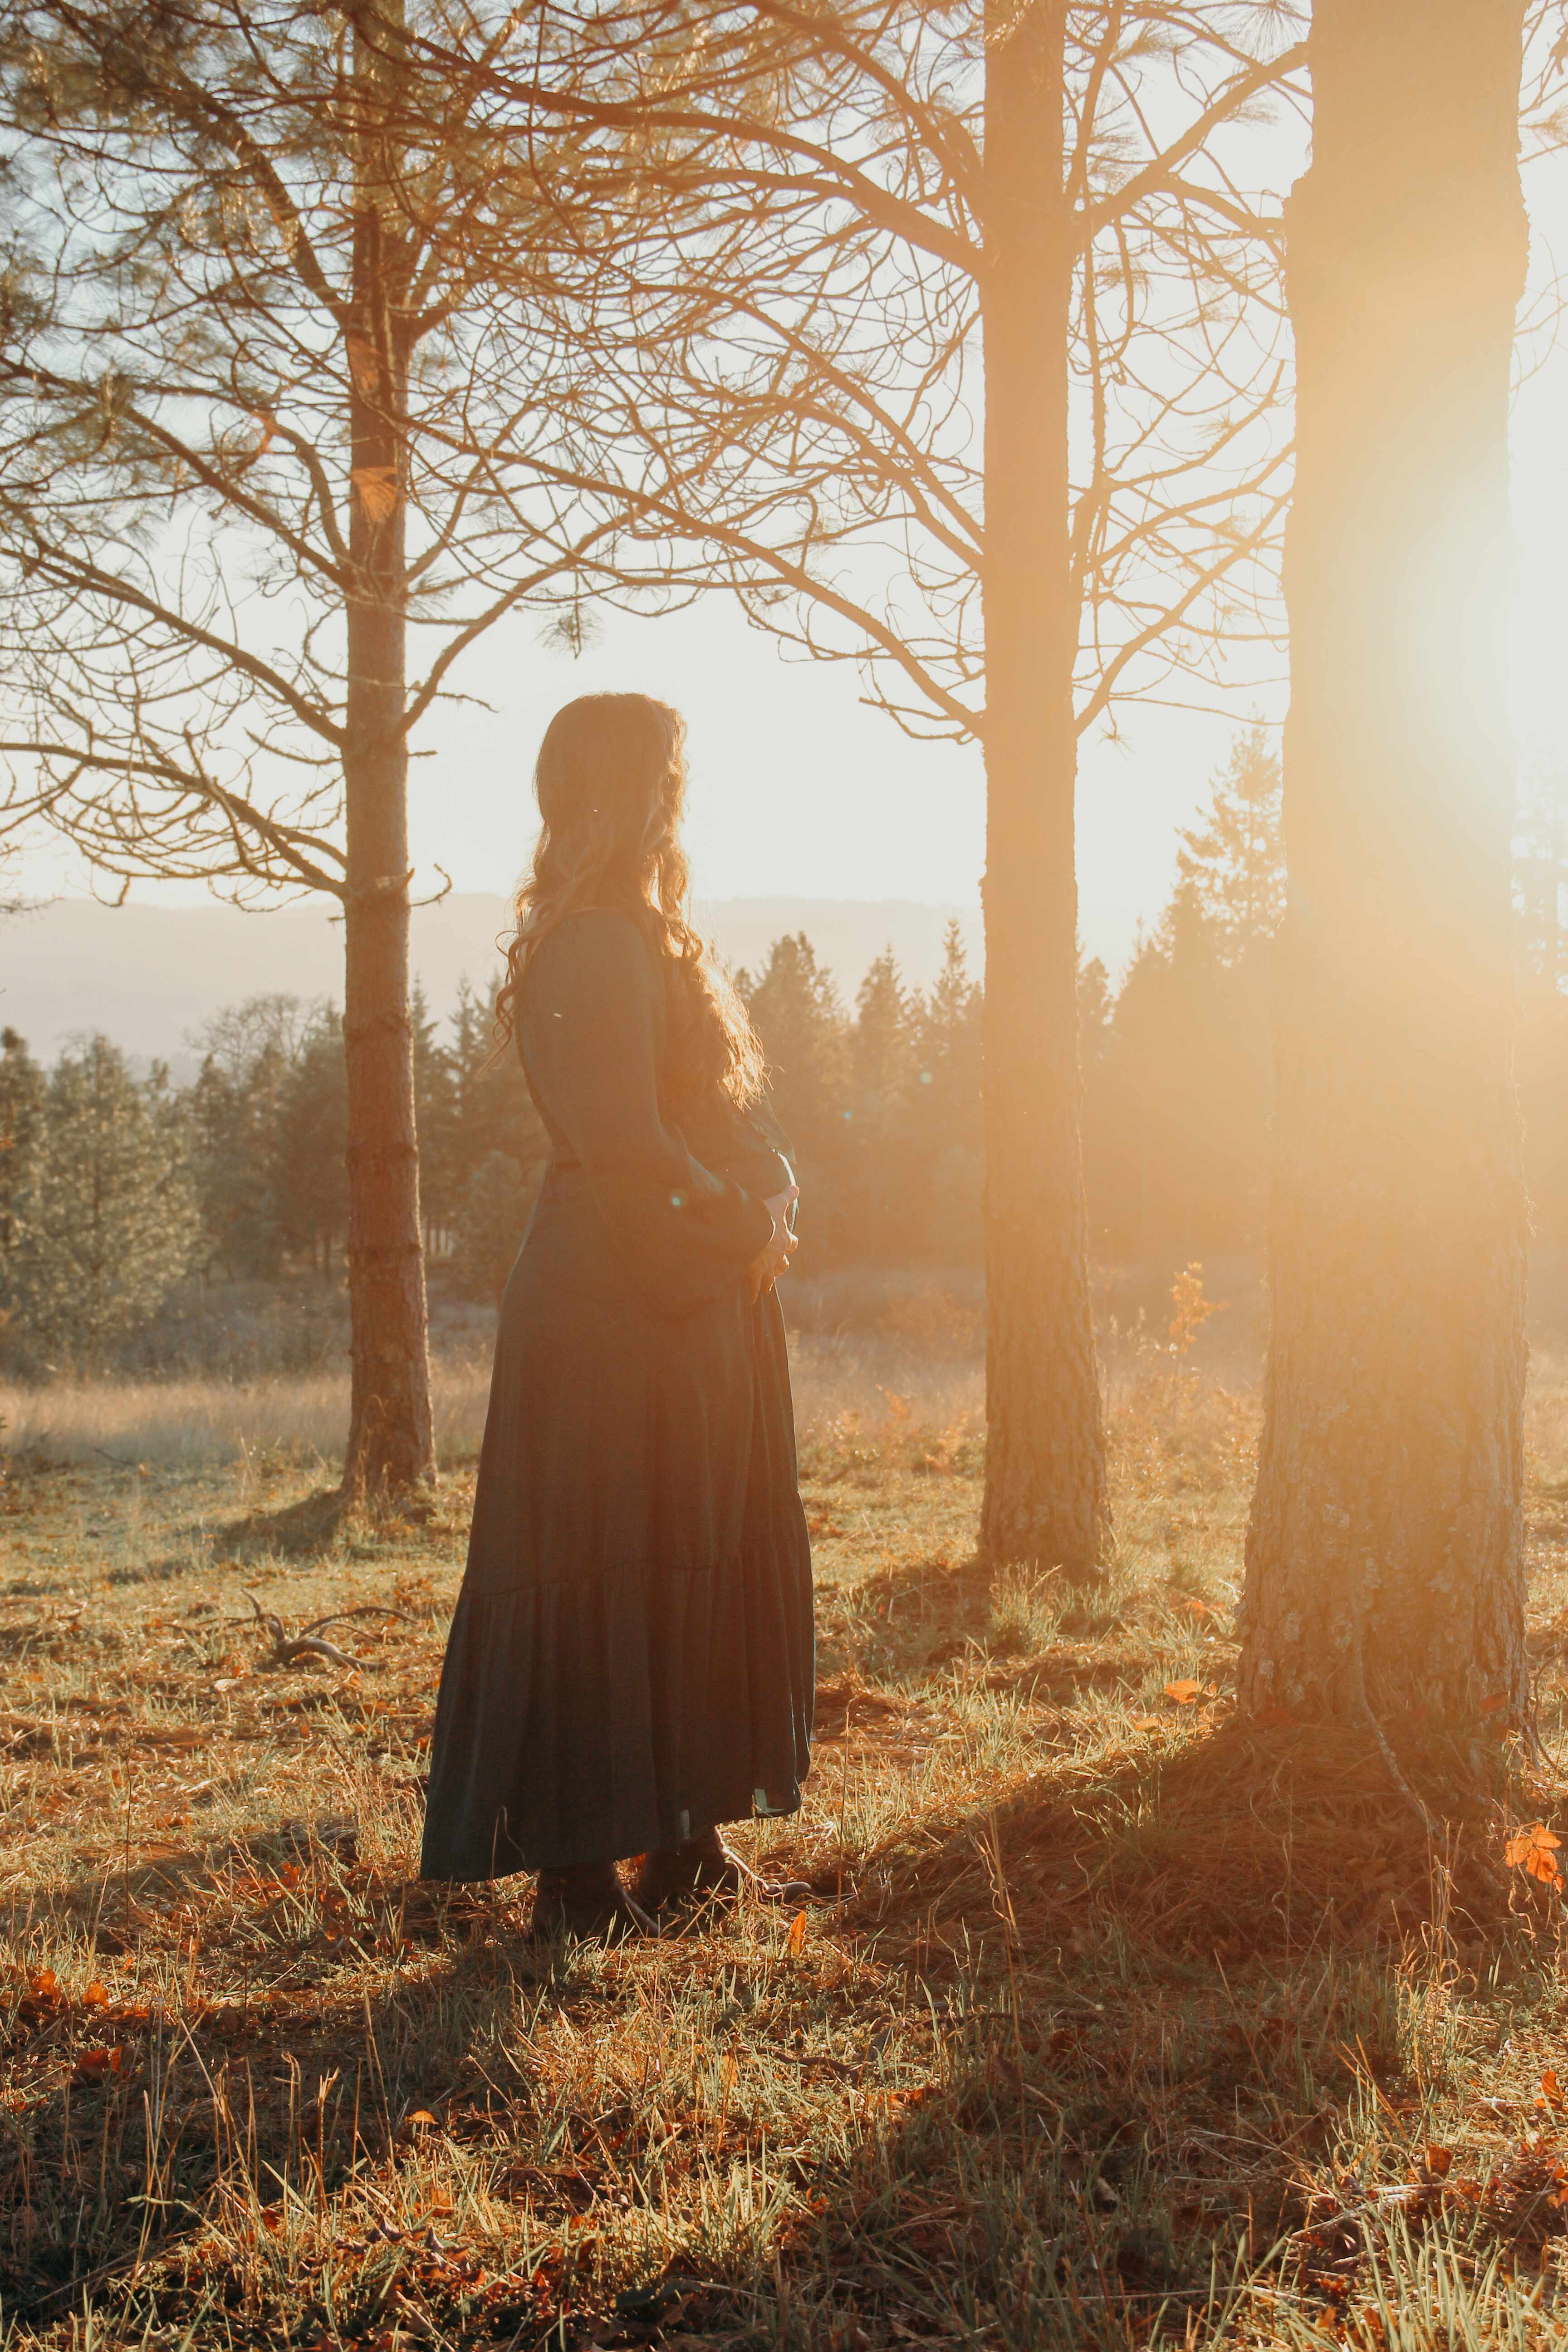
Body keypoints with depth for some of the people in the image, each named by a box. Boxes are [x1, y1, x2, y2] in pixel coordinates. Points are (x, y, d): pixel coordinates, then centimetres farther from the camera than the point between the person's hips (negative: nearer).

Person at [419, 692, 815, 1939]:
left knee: (713, 1575, 14)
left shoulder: (657, 941, 18)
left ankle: (684, 1837, 25)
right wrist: (741, 1225, -10)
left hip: (704, 1315, 10)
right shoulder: (589, 948, -15)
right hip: (618, 1311, -10)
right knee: (603, 1585, -3)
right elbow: (624, 1145, -22)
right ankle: (580, 1873, 5)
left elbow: (741, 1109, 20)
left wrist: (772, 1205, 3)